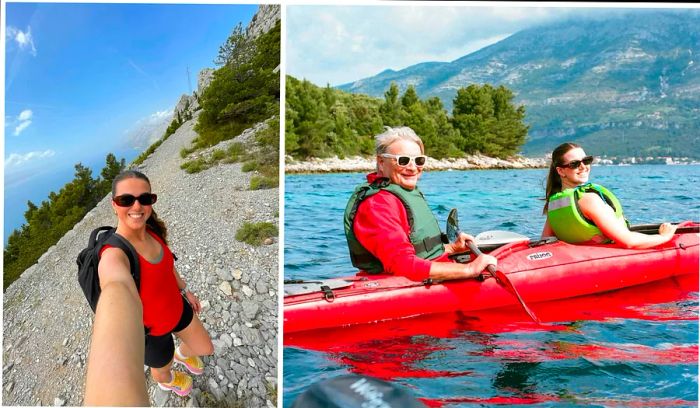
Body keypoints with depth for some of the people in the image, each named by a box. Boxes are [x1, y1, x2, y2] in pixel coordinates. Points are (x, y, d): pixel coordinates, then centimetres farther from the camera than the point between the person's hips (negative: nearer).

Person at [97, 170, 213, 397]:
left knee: (205, 349, 26)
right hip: (152, 330, -5)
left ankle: (182, 354, 62)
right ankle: (167, 381, 65)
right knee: (162, 369, 27)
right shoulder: (114, 255, -41)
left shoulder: (152, 231, -17)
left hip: (177, 308, 5)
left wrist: (185, 290, 19)